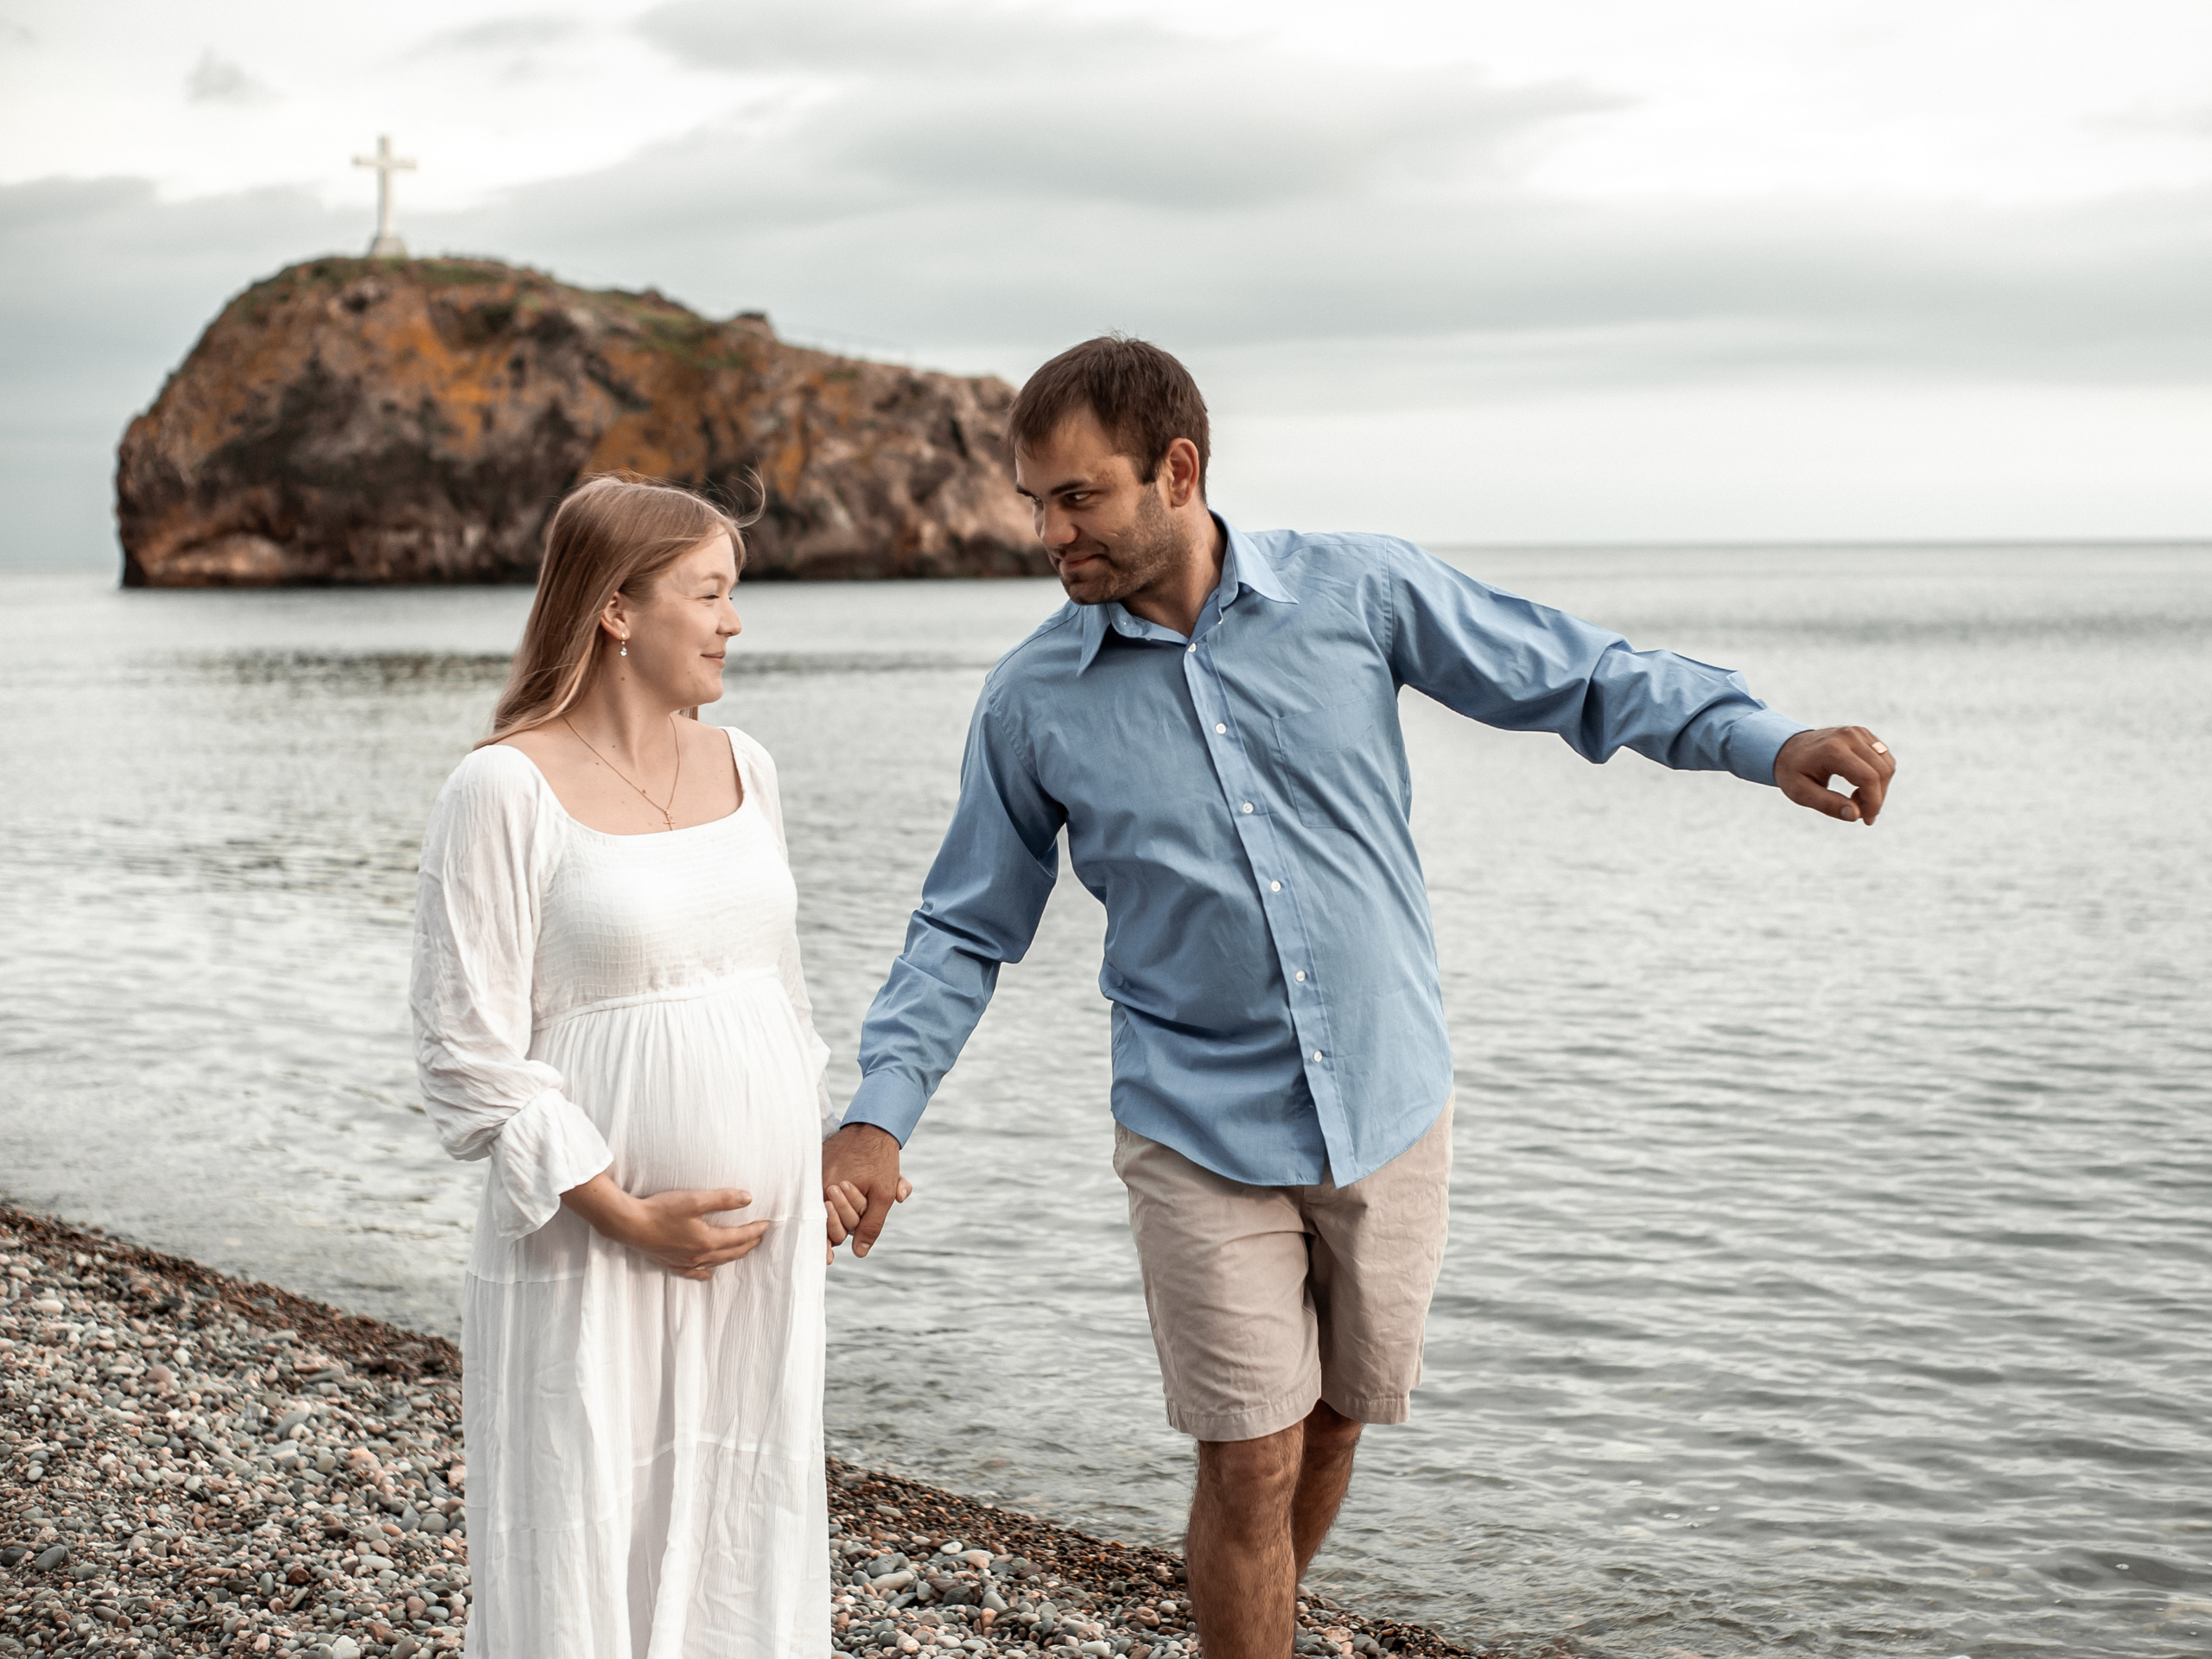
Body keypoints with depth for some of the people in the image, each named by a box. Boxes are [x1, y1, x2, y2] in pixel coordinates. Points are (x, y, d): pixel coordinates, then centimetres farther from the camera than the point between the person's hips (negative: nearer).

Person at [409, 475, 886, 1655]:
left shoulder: (739, 767, 10)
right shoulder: (506, 788, -11)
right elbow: (469, 1057, -12)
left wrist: (820, 1157, 11)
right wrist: (628, 1218, -15)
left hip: (762, 1243, 6)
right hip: (595, 1256, -6)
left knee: (747, 1535, 12)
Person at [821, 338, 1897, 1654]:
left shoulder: (1360, 592, -8)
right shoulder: (1034, 701, -6)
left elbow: (1575, 676, 1)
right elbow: (966, 932, 2)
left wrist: (1766, 742, -10)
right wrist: (878, 1116, -9)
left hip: (1391, 1106, 2)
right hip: (1203, 1137, -1)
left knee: (1331, 1425, 17)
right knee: (1251, 1462, -2)